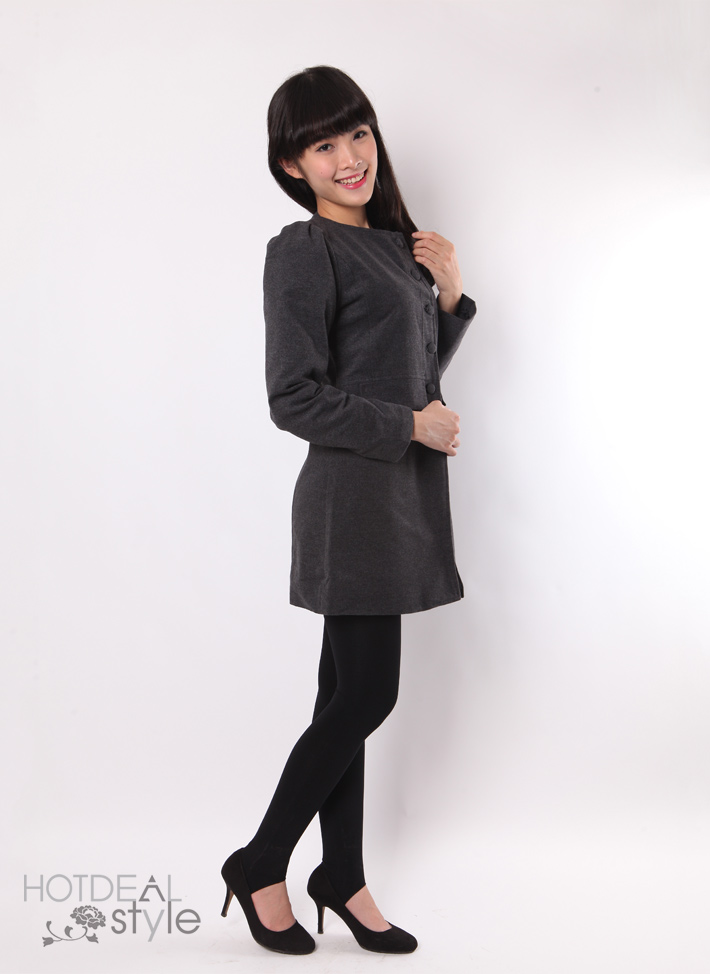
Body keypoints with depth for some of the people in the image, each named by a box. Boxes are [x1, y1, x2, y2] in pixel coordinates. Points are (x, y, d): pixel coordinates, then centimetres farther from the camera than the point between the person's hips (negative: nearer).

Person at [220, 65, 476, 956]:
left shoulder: (392, 242, 15)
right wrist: (411, 426, -13)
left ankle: (342, 877, 25)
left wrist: (450, 294, 6)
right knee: (365, 695, -4)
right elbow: (295, 398, -16)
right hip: (354, 497, -8)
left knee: (349, 696, 13)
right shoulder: (304, 251, -10)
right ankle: (259, 866, 17)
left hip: (399, 496, 8)